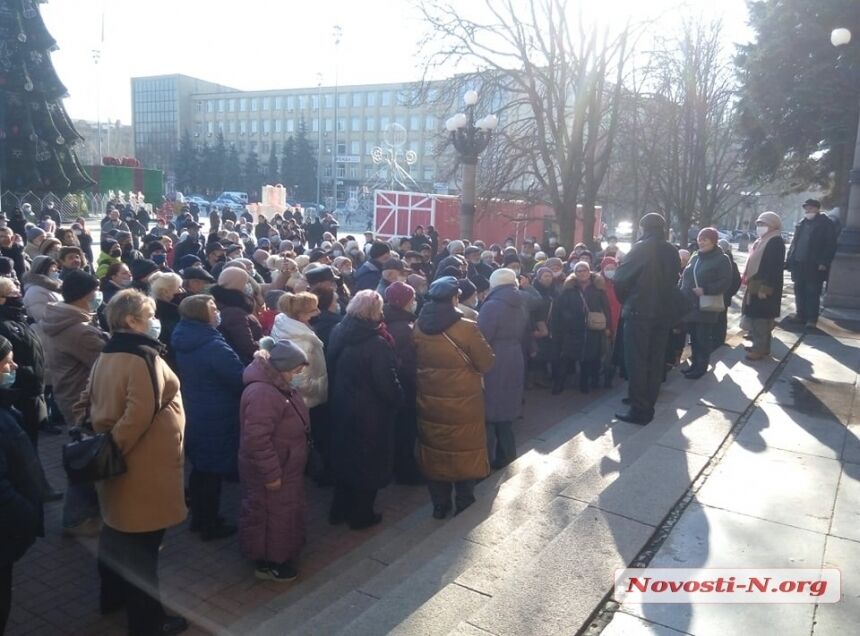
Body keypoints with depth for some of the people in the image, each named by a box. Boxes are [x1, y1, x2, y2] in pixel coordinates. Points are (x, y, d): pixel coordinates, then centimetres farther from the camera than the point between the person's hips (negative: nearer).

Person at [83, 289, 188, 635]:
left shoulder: (107, 355, 7)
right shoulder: (144, 357, -21)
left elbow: (93, 399, 14)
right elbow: (140, 413, -29)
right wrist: (115, 447, -17)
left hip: (121, 460, 10)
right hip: (144, 464, -9)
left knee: (117, 530, 24)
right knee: (142, 541, 1)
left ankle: (112, 596, 42)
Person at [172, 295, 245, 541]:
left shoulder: (182, 341, 2)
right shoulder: (213, 346, -26)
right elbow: (242, 379, -23)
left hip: (193, 415, 8)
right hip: (216, 419, -8)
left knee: (200, 467, 20)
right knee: (213, 470, 5)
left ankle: (198, 518, 34)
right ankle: (210, 525, 19)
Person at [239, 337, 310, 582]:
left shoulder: (279, 385, 5)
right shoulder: (263, 393, -29)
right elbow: (257, 438, -32)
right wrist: (271, 473, -25)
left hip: (283, 466, 10)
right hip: (271, 471, -10)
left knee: (284, 510, 22)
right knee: (272, 514, 6)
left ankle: (280, 553, 39)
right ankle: (267, 562, 23)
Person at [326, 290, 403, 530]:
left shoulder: (338, 333, -2)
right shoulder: (377, 344, -24)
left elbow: (331, 372, 7)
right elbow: (387, 384, -22)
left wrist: (336, 398, 16)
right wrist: (397, 399, -4)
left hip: (341, 408, 7)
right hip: (370, 413, -6)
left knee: (345, 455, 21)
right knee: (369, 462, 11)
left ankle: (339, 510, 33)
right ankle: (361, 515, 24)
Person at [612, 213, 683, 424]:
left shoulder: (641, 248, -10)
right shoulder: (672, 251, 8)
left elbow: (621, 277, -10)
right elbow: (674, 279, 14)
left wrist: (625, 301, 5)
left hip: (640, 311, -6)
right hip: (664, 311, 6)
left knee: (636, 360, -1)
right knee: (655, 359, 12)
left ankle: (639, 410, -1)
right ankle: (648, 405, 21)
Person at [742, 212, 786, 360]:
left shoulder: (776, 242, -15)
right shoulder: (762, 241, 16)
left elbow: (774, 268, -21)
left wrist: (764, 289, -24)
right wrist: (749, 281, 19)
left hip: (765, 288, -10)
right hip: (756, 285, 10)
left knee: (760, 318, -7)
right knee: (754, 316, 14)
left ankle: (760, 349, -1)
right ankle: (759, 345, 23)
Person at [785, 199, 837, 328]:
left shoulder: (826, 224, -3)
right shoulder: (801, 224, 16)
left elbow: (830, 245, -8)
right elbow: (794, 243, 18)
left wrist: (824, 262, -16)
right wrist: (789, 259, 10)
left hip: (814, 265, -6)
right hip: (799, 264, 6)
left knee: (812, 292, -3)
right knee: (800, 291, 11)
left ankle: (812, 318, 2)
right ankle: (801, 315, 20)